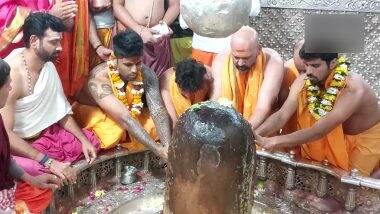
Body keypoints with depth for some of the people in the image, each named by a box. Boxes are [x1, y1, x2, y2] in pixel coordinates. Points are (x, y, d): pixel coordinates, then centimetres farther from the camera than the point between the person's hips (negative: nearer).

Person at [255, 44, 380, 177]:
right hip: (338, 135, 4)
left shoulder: (353, 88, -35)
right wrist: (255, 134, -40)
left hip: (367, 137, -4)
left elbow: (319, 131, -40)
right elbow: (282, 115, -22)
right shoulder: (304, 81, -20)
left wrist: (271, 142, -47)